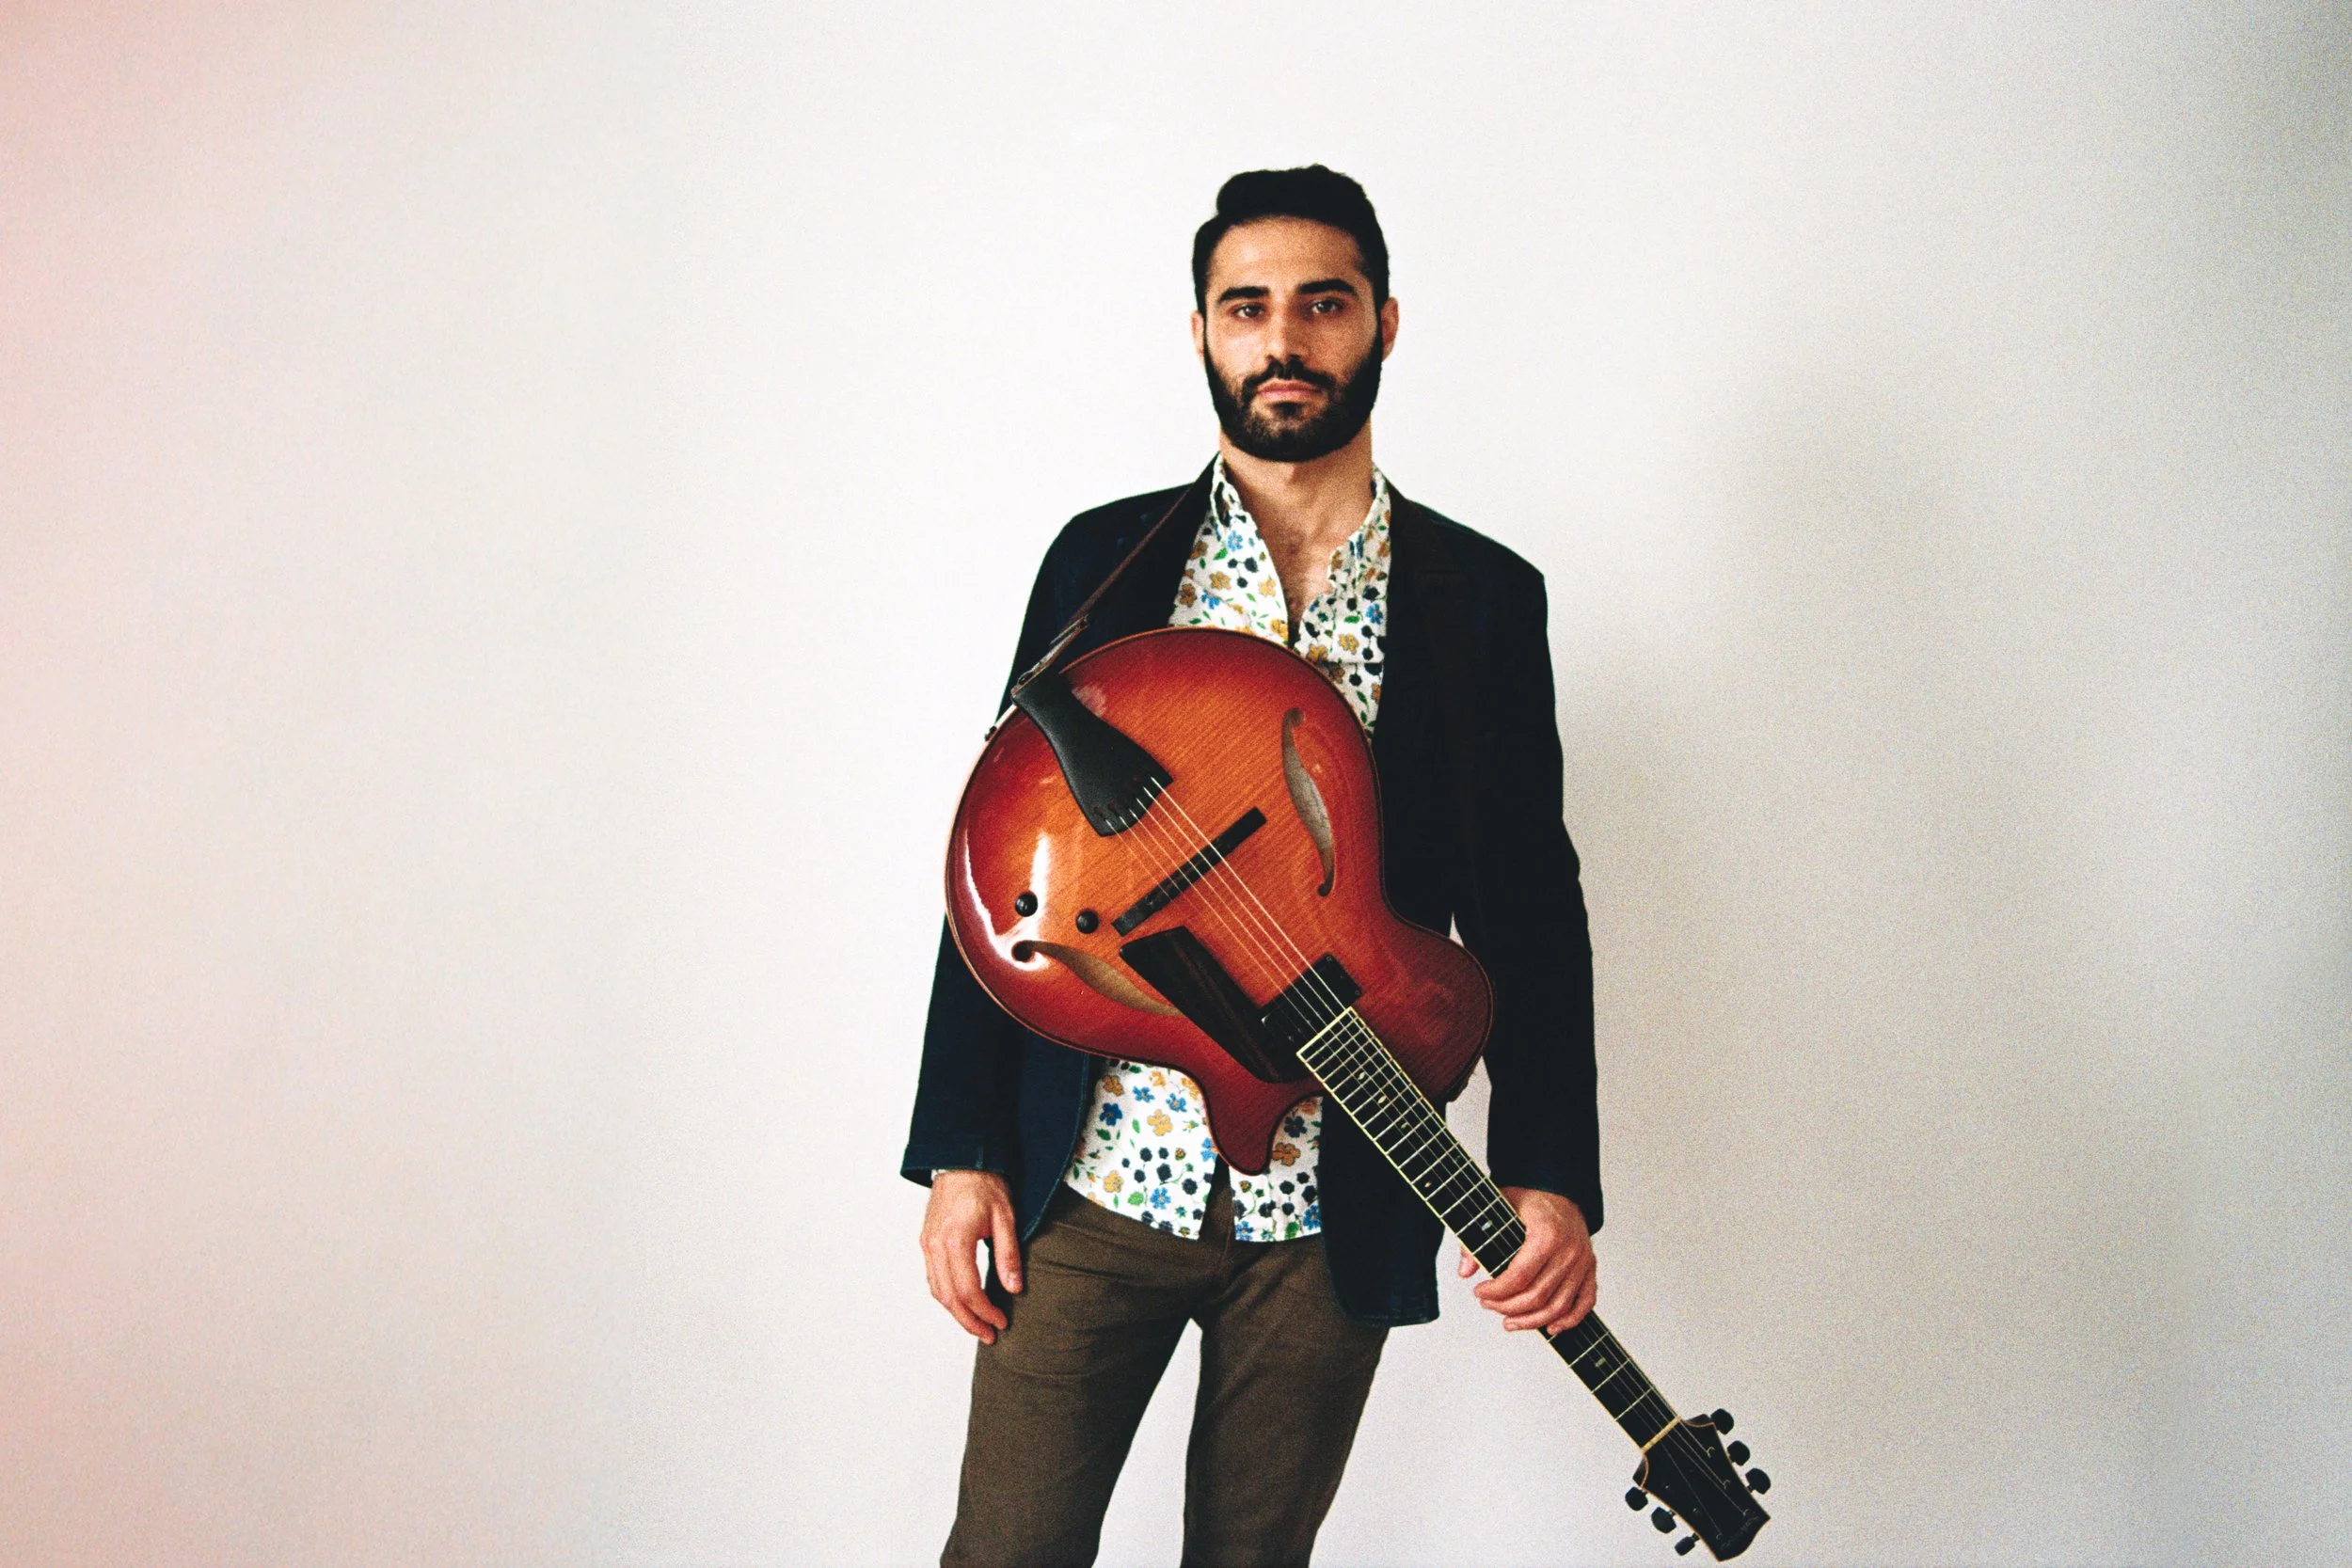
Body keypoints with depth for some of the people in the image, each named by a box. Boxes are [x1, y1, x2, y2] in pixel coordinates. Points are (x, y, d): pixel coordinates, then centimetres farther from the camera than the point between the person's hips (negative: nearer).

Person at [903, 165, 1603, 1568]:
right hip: (1093, 1179, 0)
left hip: (1333, 1213, 0)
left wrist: (1550, 1175, -9)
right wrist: (962, 1149, -1)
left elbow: (1530, 905, 3)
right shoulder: (1105, 558, 4)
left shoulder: (1486, 599, 3)